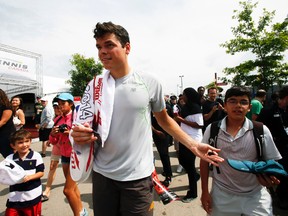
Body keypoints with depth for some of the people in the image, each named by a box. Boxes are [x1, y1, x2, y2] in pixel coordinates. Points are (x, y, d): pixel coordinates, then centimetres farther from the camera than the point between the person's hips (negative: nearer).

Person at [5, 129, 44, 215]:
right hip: (15, 197, 2)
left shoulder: (36, 156, -10)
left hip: (33, 196, -1)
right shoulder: (9, 158, -4)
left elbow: (41, 173, -7)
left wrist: (29, 177, -20)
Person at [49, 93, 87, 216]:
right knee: (73, 188, 18)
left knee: (68, 190, -5)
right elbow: (53, 142, 10)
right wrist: (52, 134, -9)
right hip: (64, 156, 7)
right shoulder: (57, 120, 5)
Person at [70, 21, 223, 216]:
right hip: (102, 174, 3)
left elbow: (164, 120, 5)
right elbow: (82, 130, 3)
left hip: (138, 177, -2)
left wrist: (193, 145, -2)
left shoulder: (149, 82, -7)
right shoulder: (94, 86, -1)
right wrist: (79, 136, -21)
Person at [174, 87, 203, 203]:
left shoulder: (195, 107, -16)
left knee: (190, 163, 2)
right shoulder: (186, 106, 7)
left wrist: (182, 120, -21)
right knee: (182, 160, 18)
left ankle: (192, 193, 19)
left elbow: (199, 124, -21)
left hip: (193, 139, -8)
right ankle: (195, 176, 46)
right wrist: (179, 118, 0)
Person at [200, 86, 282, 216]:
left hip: (255, 196, 0)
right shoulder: (212, 129, -7)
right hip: (222, 196, 0)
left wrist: (269, 177, -20)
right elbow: (205, 160, -1)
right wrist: (205, 192, 0)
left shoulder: (261, 131, -8)